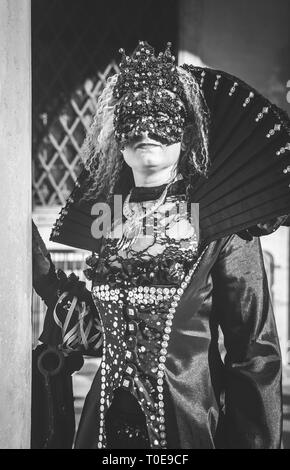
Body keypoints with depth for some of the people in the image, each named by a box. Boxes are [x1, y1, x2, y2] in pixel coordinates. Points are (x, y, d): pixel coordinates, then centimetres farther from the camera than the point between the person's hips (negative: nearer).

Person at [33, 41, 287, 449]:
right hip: (108, 421, 4)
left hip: (189, 427, -4)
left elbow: (256, 353, -9)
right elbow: (95, 333, 5)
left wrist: (254, 441, -11)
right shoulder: (102, 218, 4)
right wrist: (40, 267, -2)